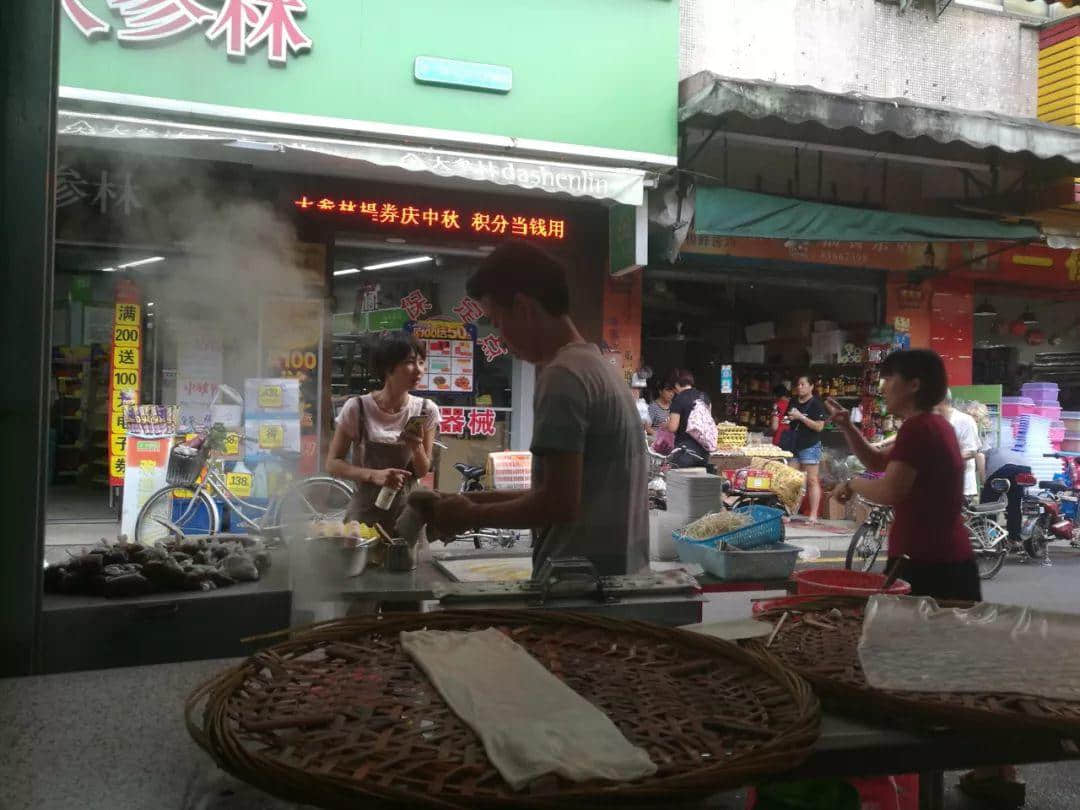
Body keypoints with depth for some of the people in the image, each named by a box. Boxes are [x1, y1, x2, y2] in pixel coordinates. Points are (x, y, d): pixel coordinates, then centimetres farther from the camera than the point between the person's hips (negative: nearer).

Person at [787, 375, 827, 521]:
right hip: (794, 446, 7)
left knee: (812, 480, -5)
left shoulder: (816, 404, -6)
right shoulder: (793, 403, 15)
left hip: (810, 446, -7)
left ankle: (813, 516, -4)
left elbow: (819, 426, -14)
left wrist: (801, 417, -18)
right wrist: (788, 419, 7)